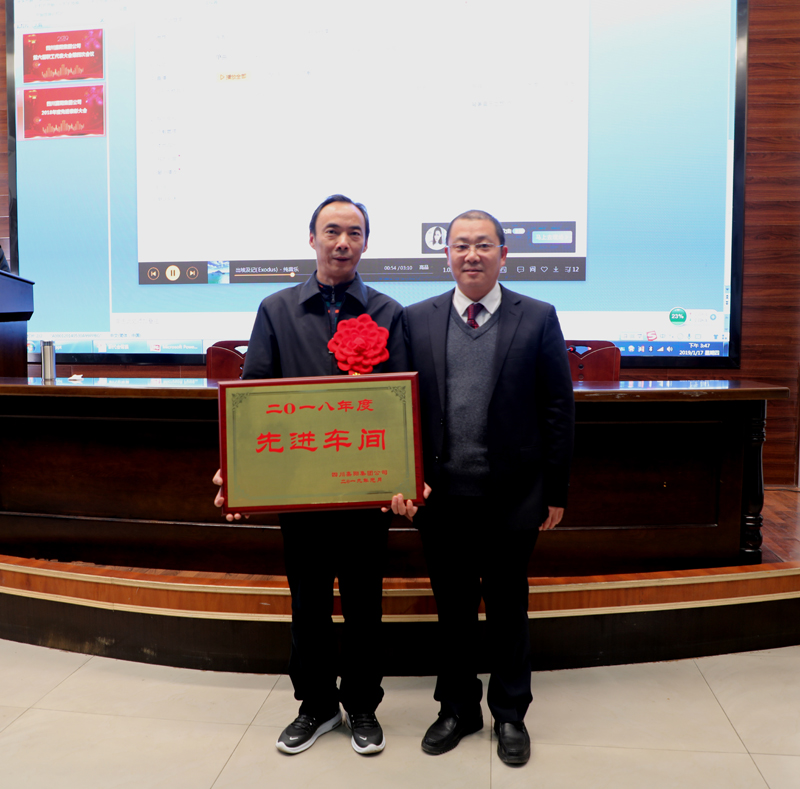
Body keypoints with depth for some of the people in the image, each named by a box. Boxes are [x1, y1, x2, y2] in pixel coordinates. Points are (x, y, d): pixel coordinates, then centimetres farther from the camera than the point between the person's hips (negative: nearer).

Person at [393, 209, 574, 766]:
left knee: (508, 606, 15)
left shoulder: (538, 318, -1)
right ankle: (458, 708, 38)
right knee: (452, 607, 16)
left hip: (512, 495, -1)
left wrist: (556, 490, -3)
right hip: (441, 493, 2)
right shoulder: (417, 319, 3)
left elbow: (559, 409, -1)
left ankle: (510, 714, 37)